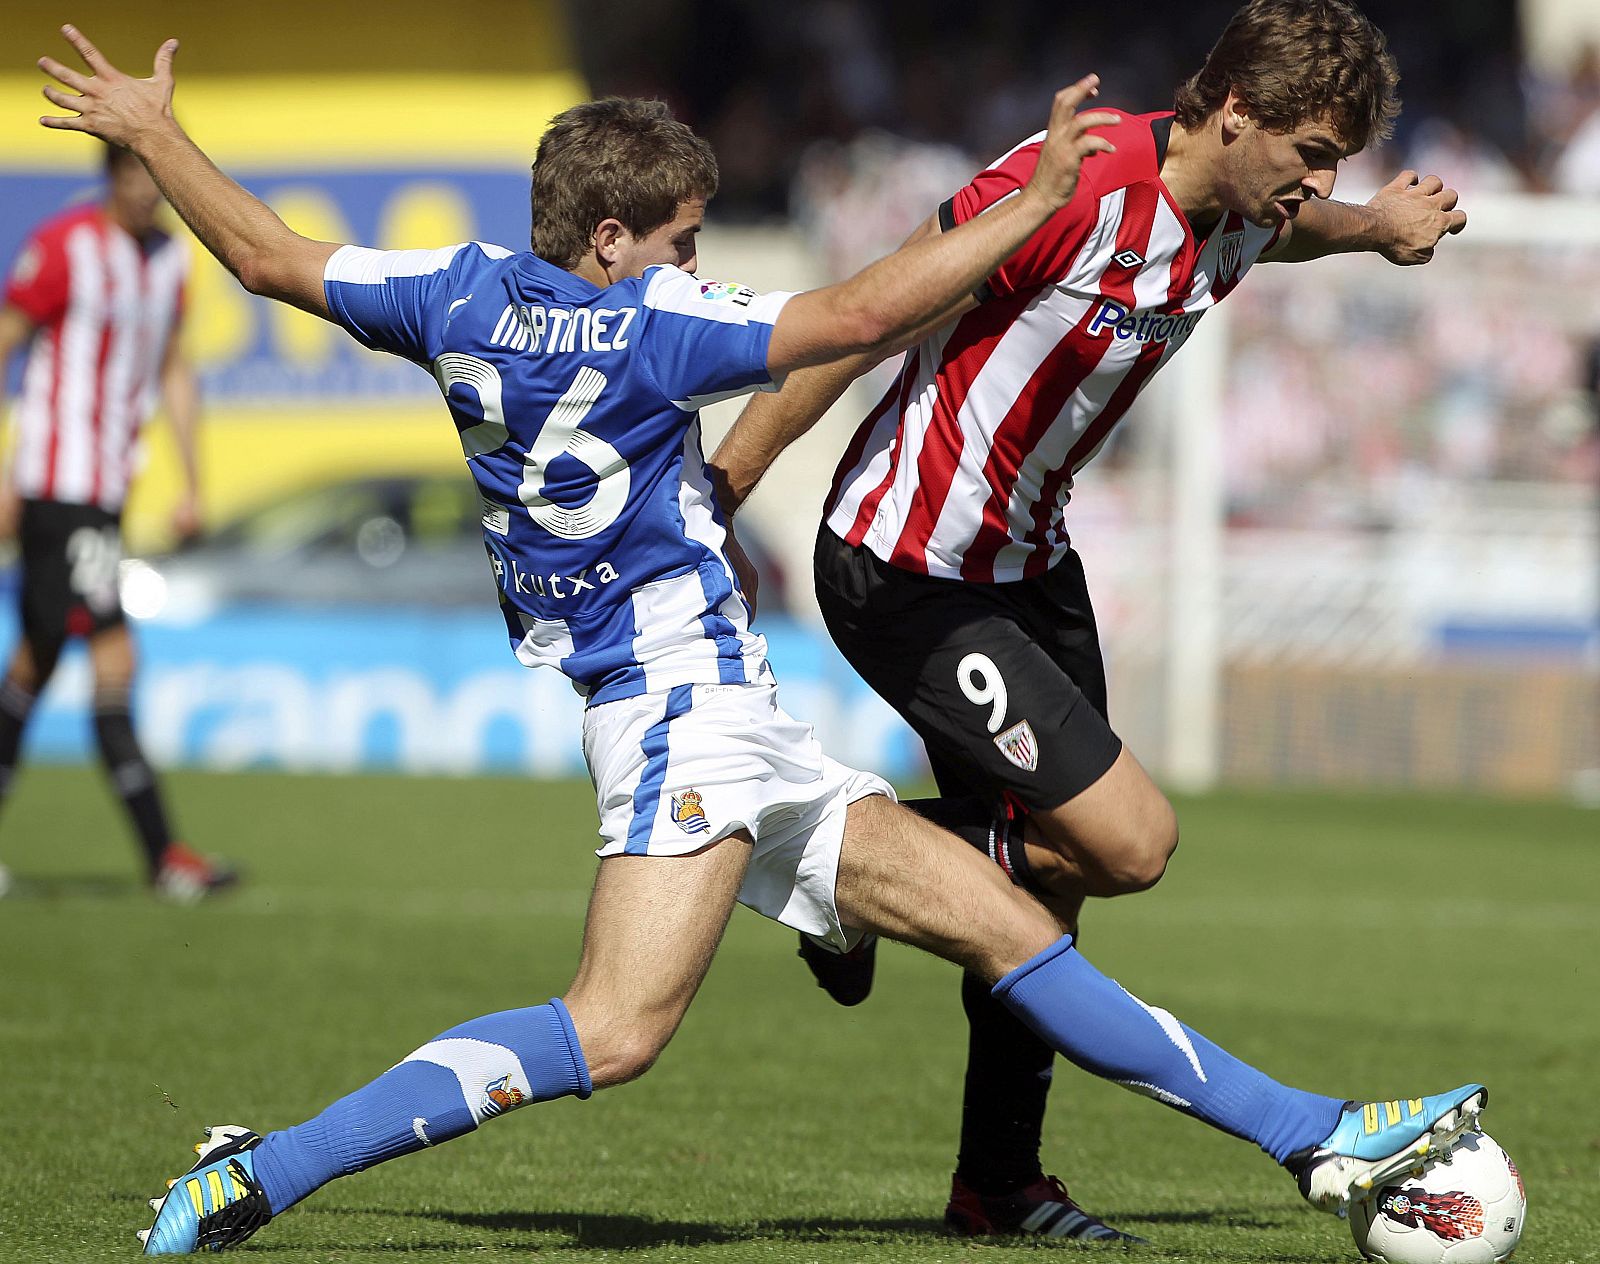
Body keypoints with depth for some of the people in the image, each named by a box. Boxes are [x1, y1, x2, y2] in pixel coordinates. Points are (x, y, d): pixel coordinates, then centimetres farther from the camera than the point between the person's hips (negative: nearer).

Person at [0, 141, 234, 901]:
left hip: (108, 491, 8)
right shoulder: (64, 247, -11)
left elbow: (173, 371, 21)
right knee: (113, 660, -11)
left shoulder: (168, 259, 11)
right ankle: (163, 857, -11)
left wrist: (193, 483, 17)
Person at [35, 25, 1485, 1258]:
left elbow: (265, 254, 17)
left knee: (1003, 919, 6)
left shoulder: (465, 296, 12)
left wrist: (149, 128, 32)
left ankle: (1316, 1135, 5)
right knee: (617, 1030, -25)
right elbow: (861, 313, -17)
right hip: (685, 701, -10)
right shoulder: (645, 326, -10)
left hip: (746, 747, 10)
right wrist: (1036, 200, -10)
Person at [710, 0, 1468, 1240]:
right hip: (906, 574, -9)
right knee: (1129, 839, -13)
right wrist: (720, 494, -18)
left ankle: (999, 1183, 25)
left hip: (1029, 561, 9)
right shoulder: (1078, 184, -26)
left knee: (1047, 880, 12)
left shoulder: (1239, 220, 1)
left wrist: (1377, 227, 10)